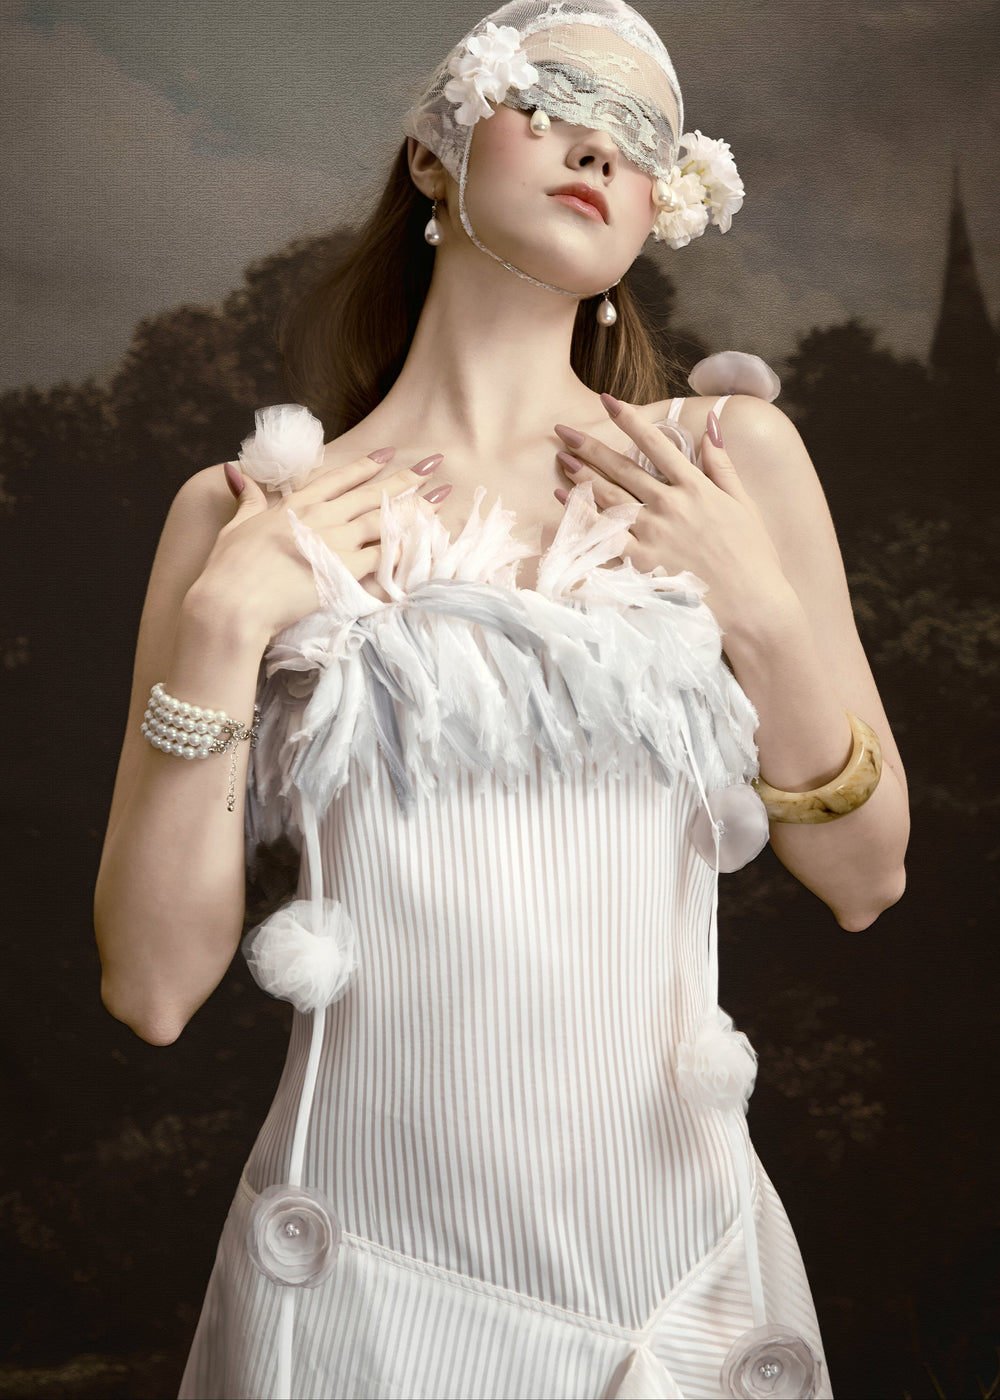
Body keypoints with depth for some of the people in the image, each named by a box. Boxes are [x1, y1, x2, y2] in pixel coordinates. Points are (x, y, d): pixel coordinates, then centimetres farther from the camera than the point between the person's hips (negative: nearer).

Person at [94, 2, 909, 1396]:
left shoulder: (735, 454, 0)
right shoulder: (249, 513, -3)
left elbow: (865, 878, 3)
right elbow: (154, 987, -6)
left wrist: (764, 613, -10)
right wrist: (221, 628, -15)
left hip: (682, 1265, 2)